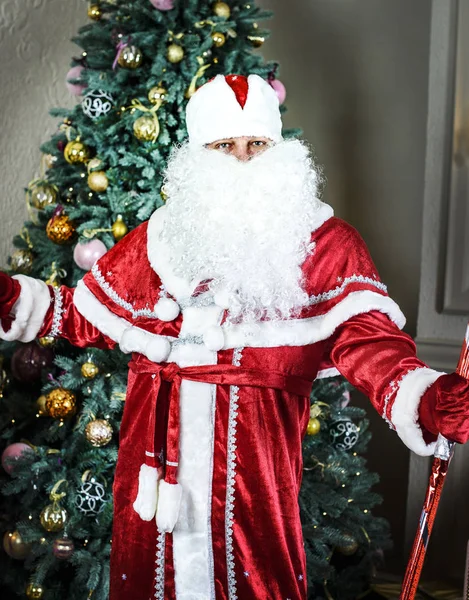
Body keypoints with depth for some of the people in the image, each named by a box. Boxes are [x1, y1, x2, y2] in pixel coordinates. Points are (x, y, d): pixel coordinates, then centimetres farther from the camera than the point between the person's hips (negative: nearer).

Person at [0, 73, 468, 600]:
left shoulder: (324, 241, 1)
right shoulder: (157, 236, 10)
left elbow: (366, 338, -10)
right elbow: (89, 316, 19)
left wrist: (427, 398, -29)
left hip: (254, 454, -3)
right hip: (156, 448, 3)